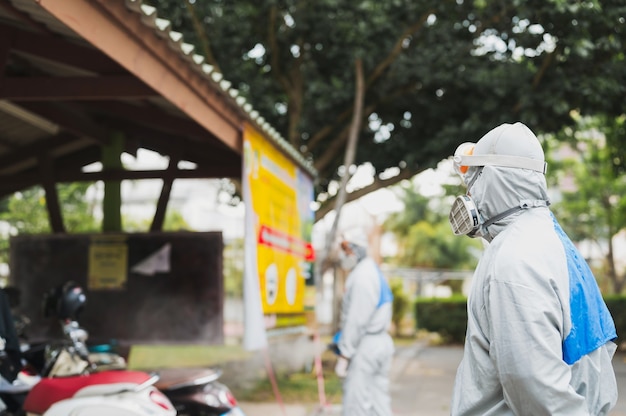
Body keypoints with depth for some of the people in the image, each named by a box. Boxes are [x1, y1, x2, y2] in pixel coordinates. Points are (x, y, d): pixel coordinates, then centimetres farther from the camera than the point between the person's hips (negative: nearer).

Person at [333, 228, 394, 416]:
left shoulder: (361, 276, -14)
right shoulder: (374, 272, 17)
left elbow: (357, 320, -18)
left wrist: (344, 355, -16)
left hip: (365, 345, -10)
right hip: (381, 342, 10)